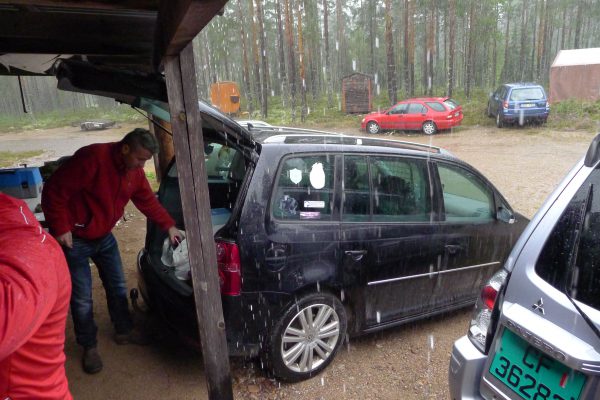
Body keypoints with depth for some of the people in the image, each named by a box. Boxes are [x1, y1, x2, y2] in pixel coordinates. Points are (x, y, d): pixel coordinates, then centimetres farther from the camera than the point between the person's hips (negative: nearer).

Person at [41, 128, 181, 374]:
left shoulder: (134, 171, -4)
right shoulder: (92, 158, -29)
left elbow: (148, 201, 7)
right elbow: (54, 191, -25)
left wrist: (168, 226, 4)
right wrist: (60, 228, -24)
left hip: (104, 236, 7)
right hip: (74, 239, -7)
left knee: (117, 286, 14)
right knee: (82, 298, 1)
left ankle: (124, 331, 33)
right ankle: (89, 346, 20)